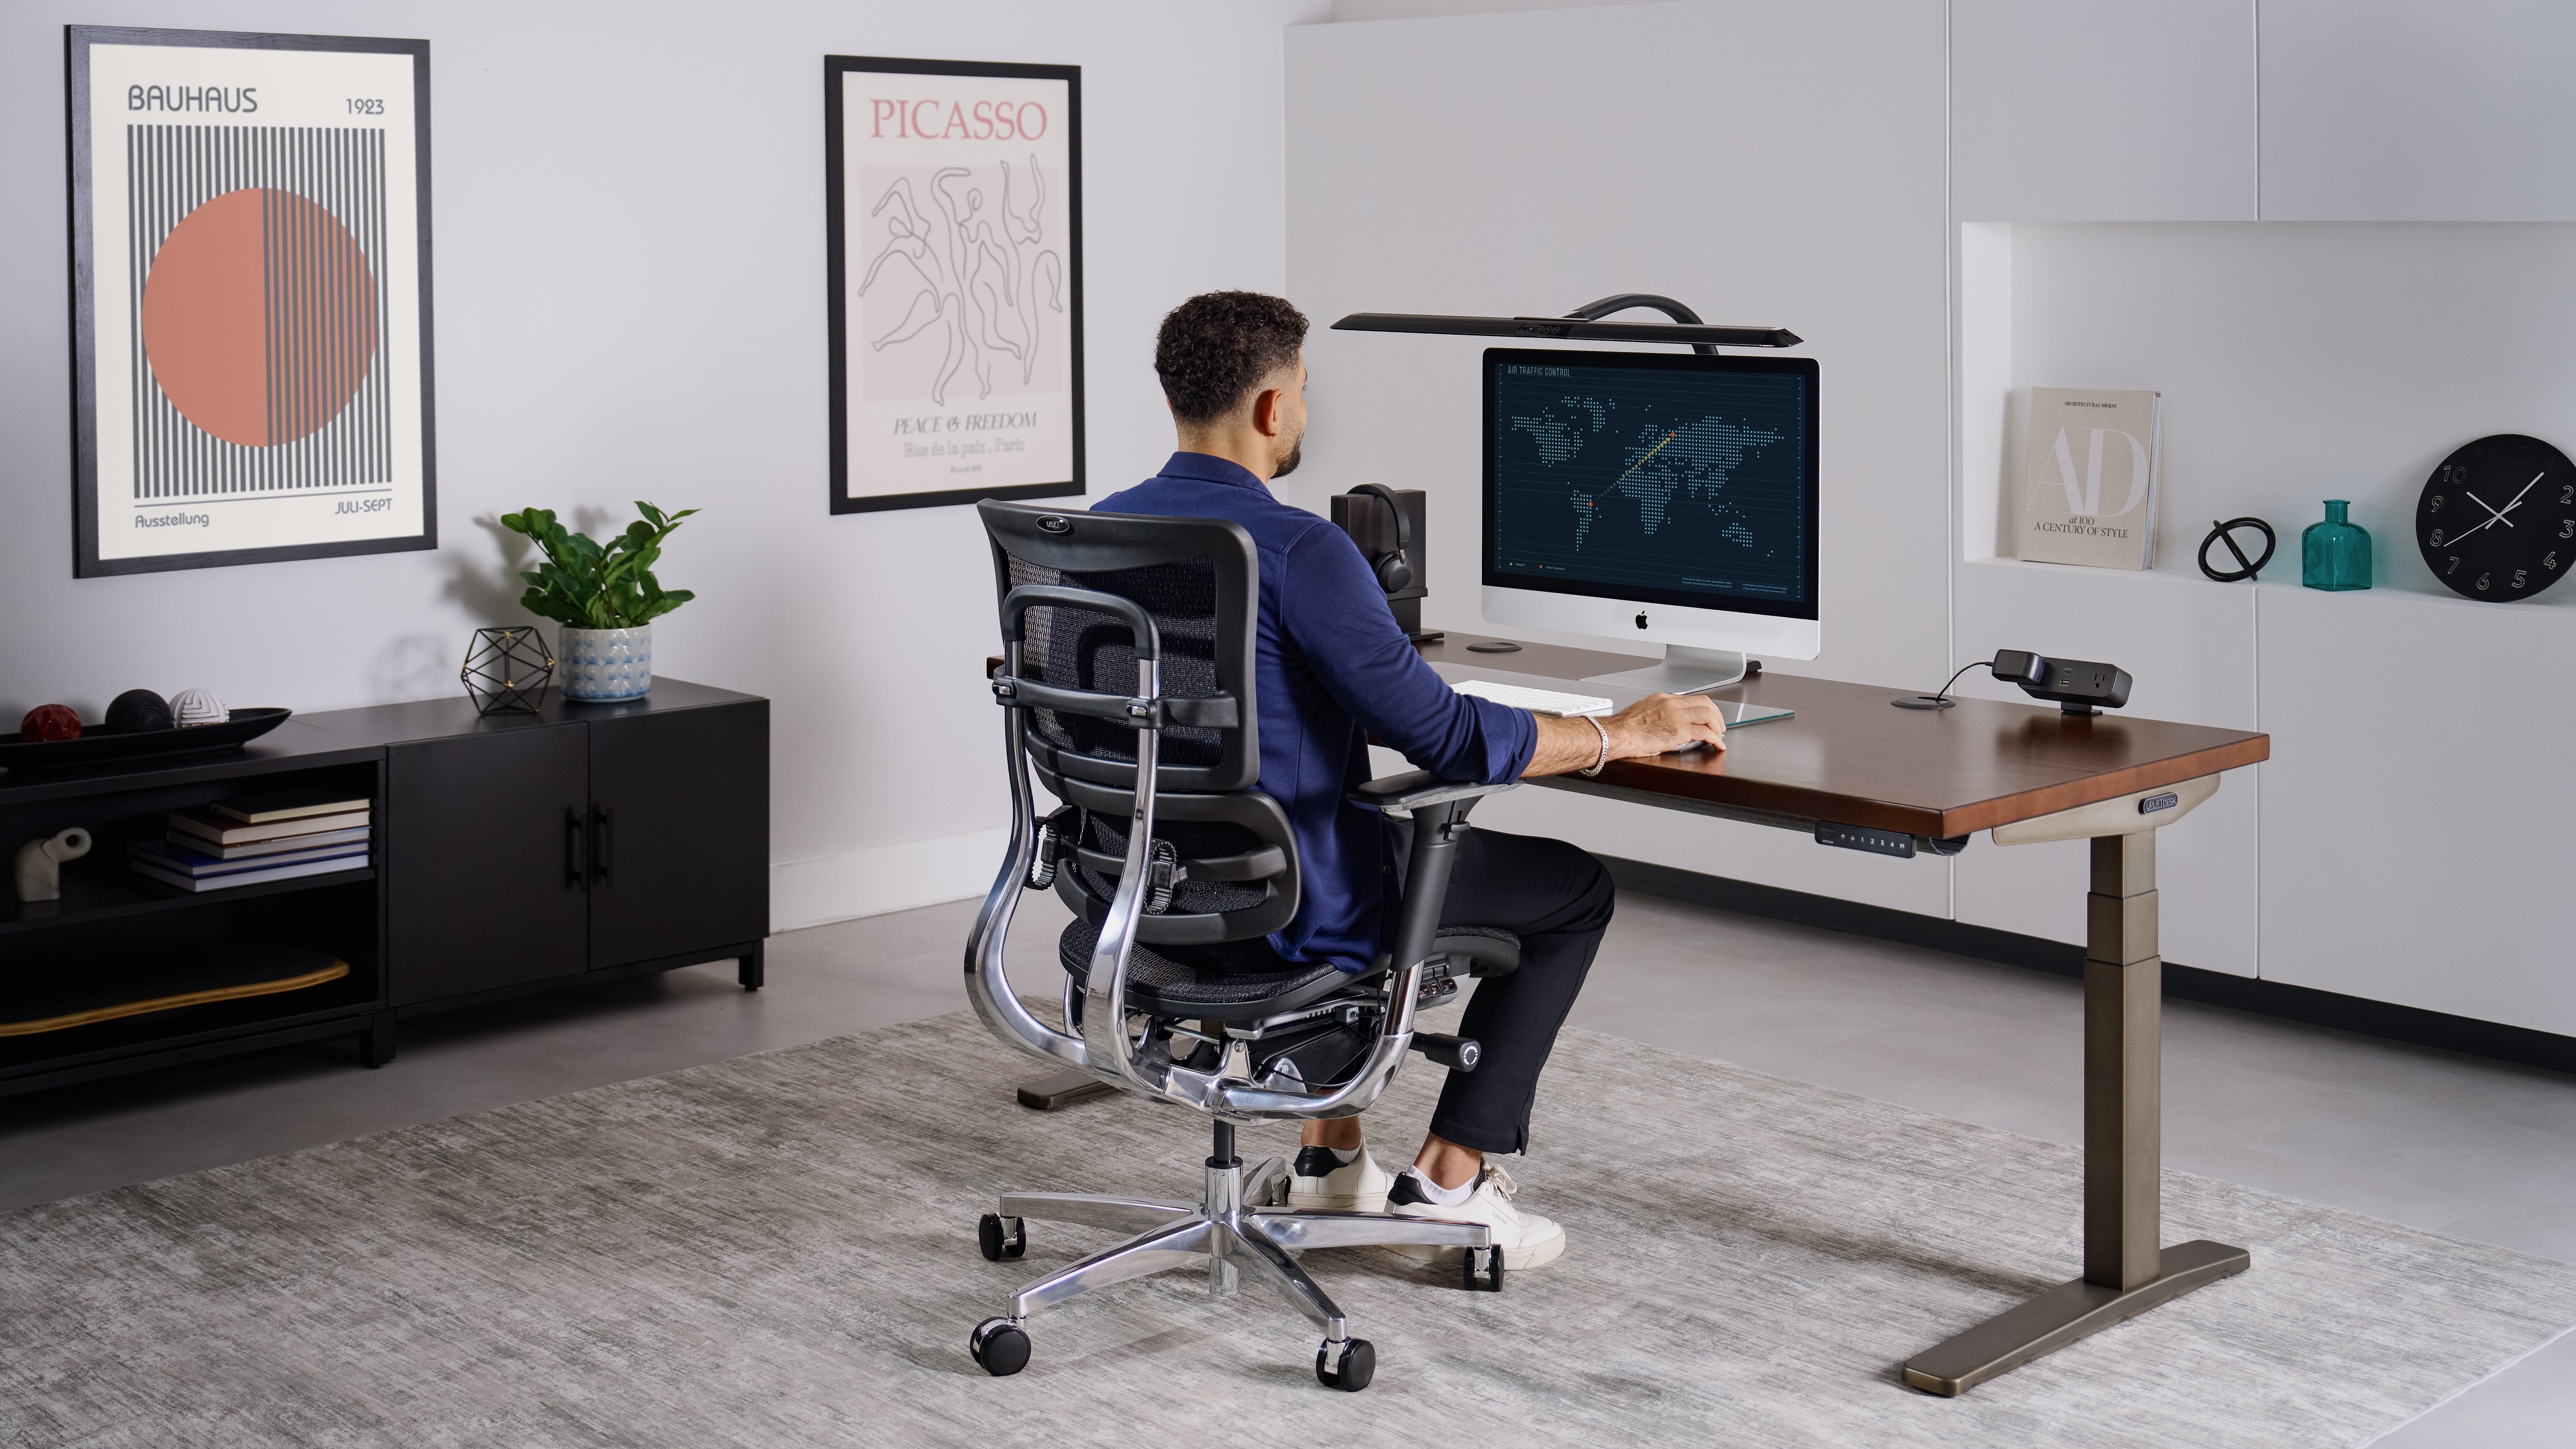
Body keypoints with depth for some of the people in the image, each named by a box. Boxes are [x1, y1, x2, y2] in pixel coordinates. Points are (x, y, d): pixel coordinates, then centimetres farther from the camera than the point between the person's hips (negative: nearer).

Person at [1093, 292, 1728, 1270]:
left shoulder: (1105, 529, 1)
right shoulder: (1296, 549, -23)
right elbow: (1446, 735, -25)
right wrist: (1621, 735, -11)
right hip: (1285, 912, -8)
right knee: (1573, 891, 11)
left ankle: (1332, 1155, 33)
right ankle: (1446, 1182, 11)